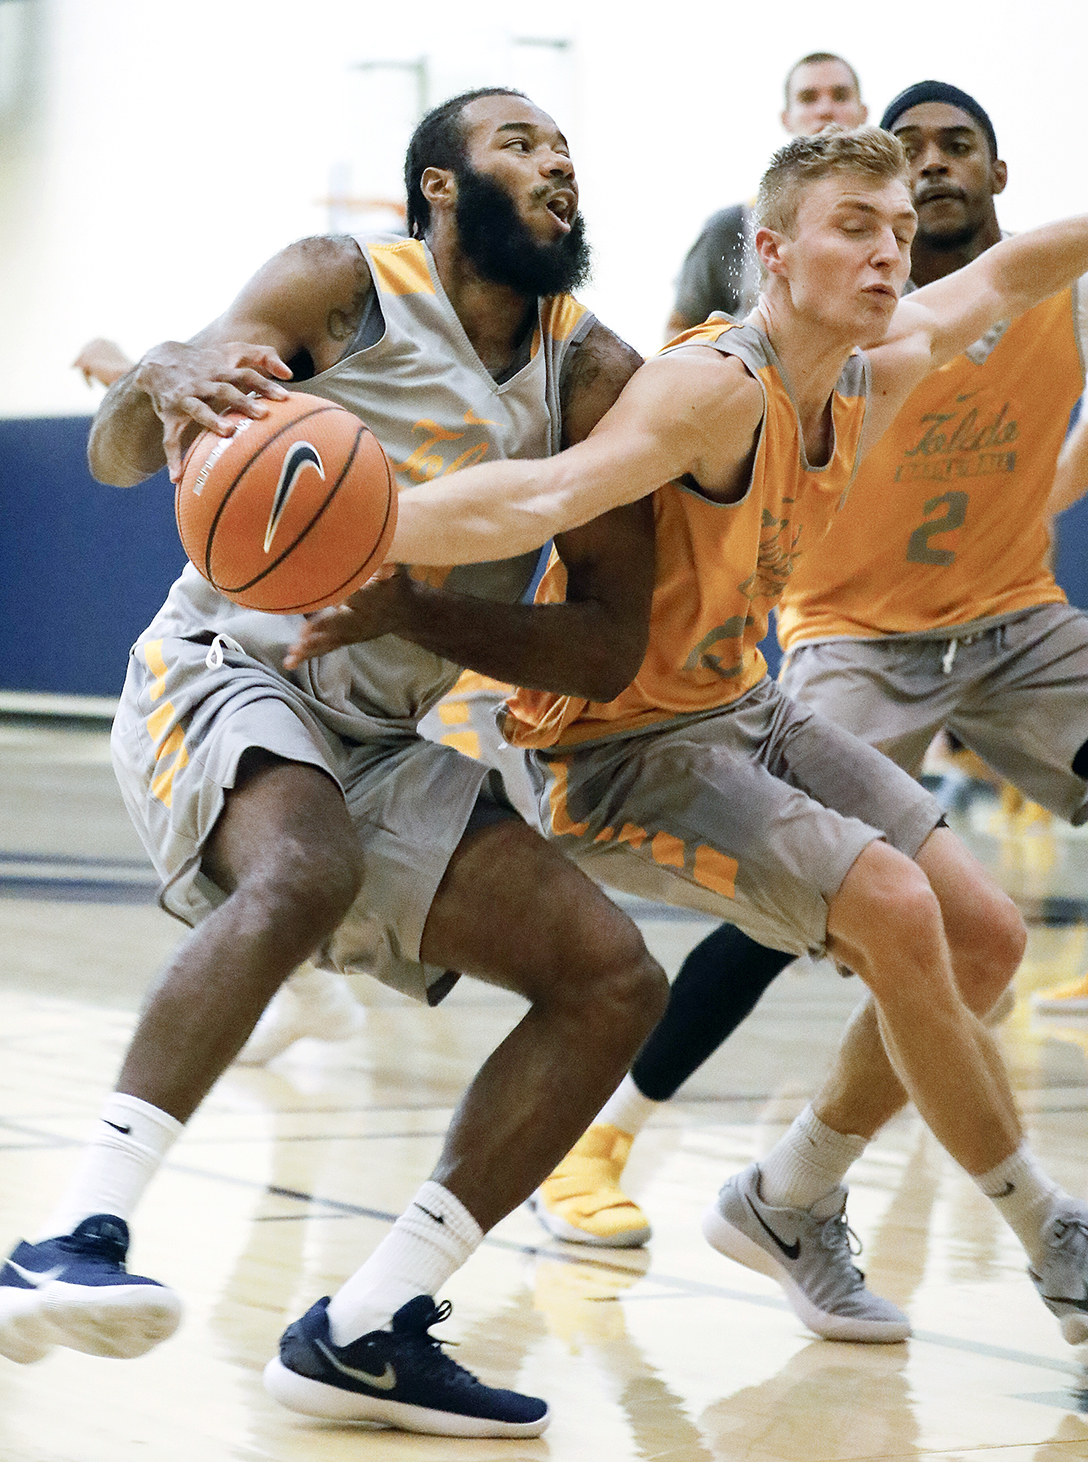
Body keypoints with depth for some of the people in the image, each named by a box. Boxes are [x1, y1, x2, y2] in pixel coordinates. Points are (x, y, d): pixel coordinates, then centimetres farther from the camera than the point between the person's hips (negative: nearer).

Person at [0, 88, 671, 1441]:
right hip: (223, 673, -6)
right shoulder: (342, 288, -5)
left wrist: (406, 609, -18)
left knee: (614, 979, -5)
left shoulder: (592, 379, 6)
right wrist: (164, 386, -37)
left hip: (381, 743, 6)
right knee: (305, 870, -38)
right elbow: (114, 457, -12)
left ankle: (361, 1333, -5)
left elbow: (611, 647, -1)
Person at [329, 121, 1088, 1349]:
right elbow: (549, 496, -44)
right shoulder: (716, 387, -28)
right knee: (895, 912, -24)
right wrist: (356, 538, -59)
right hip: (620, 747, -9)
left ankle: (789, 1205, 22)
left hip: (743, 710, 9)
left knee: (983, 937, 5)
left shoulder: (876, 377, -2)